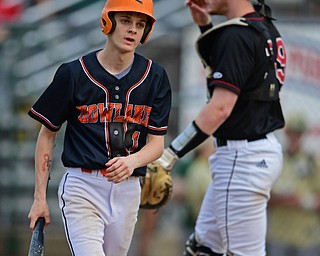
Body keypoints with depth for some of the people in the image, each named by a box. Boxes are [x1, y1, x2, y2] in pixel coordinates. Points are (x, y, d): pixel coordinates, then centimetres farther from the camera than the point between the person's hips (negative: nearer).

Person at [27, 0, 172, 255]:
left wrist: (131, 161, -20)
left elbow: (157, 143, 4)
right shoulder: (73, 74, -4)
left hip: (128, 189, 4)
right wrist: (40, 198, 1)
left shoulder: (155, 77, 4)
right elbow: (47, 135, 5)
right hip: (82, 187, -4)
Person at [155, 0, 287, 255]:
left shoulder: (237, 35, -19)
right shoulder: (264, 25, 10)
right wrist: (205, 26, 15)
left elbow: (221, 108, -25)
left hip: (243, 157, -10)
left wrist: (170, 155, -25)